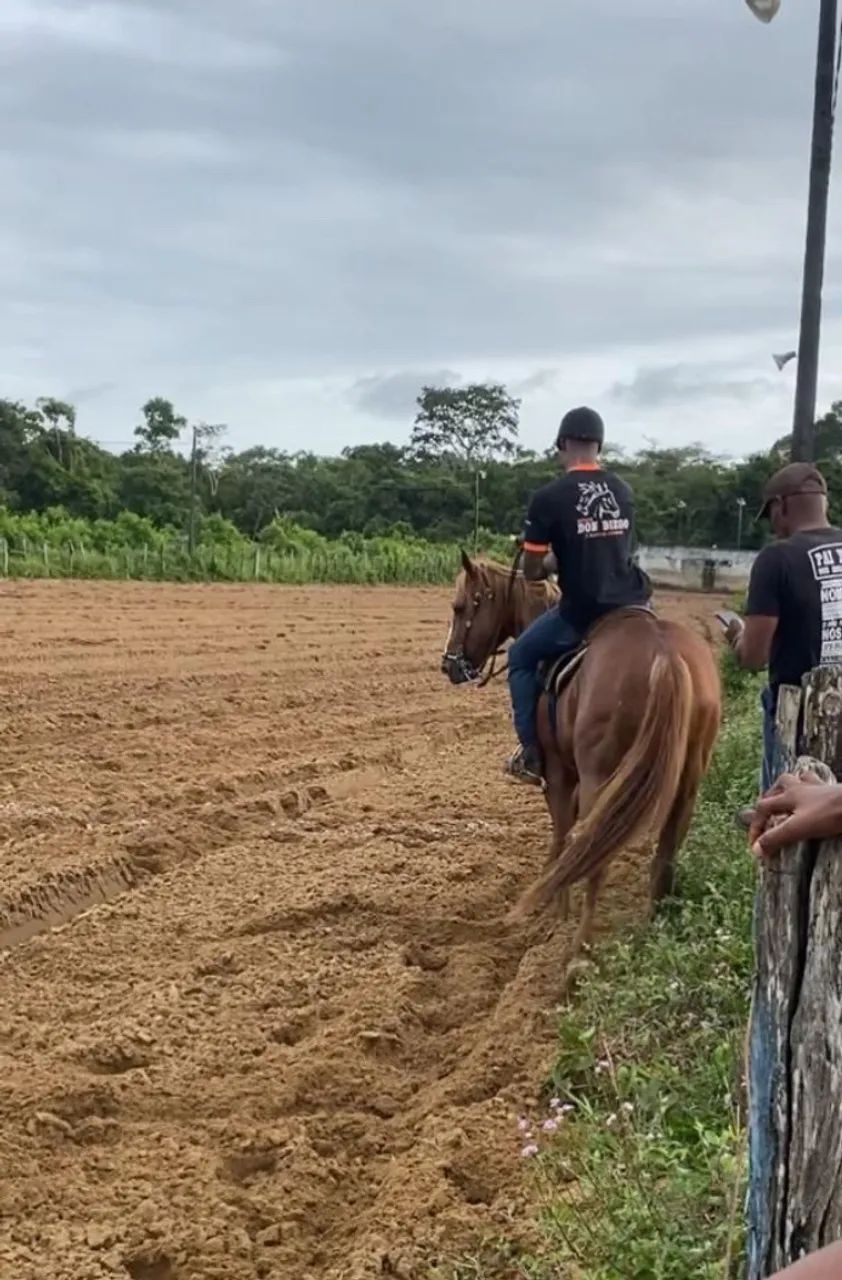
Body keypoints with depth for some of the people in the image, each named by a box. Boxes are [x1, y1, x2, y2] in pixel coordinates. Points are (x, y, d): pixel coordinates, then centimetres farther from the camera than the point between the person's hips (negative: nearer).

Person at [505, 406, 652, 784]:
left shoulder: (549, 497, -10)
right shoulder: (623, 491, 6)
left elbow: (530, 571, -5)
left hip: (581, 613, -4)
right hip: (630, 606, 4)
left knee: (522, 657, 19)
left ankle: (531, 755, 14)